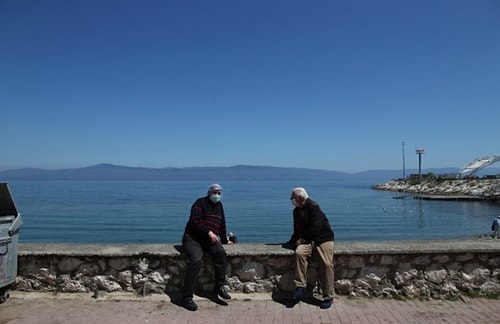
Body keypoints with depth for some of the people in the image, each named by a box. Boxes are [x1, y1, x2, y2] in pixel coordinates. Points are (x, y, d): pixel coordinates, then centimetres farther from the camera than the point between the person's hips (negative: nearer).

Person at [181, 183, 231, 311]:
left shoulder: (219, 206, 17)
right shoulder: (200, 203, -5)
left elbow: (222, 224, 26)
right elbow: (195, 221, -19)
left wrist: (224, 240, 27)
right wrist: (209, 232, -24)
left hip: (210, 239, 5)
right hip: (192, 238, -5)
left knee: (220, 253, -25)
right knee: (195, 259, -30)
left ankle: (219, 287, -11)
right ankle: (187, 298, -23)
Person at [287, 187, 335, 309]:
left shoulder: (313, 207, -11)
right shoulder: (296, 211, 16)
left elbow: (315, 227, -20)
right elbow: (297, 229, 26)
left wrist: (303, 239, -17)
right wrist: (292, 241, 17)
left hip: (323, 239, -6)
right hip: (306, 240, 6)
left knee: (326, 265, -17)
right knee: (299, 252, -26)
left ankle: (328, 297, -4)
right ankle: (300, 286, -22)